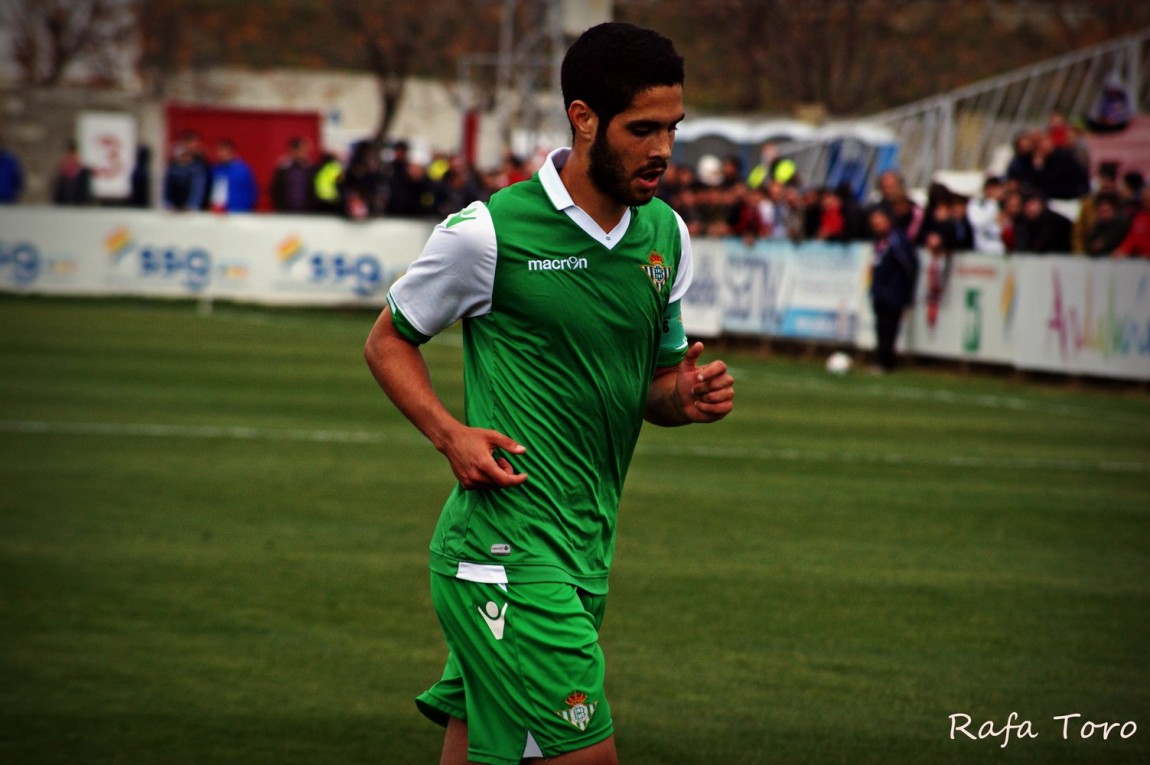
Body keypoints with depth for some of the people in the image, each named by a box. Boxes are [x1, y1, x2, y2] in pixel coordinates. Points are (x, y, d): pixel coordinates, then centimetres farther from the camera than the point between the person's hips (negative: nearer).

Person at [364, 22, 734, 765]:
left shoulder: (666, 235, 9)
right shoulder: (489, 230, -10)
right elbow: (388, 341, 3)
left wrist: (686, 395, -3)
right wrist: (451, 434, -13)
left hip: (587, 547, 7)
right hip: (507, 544, -7)